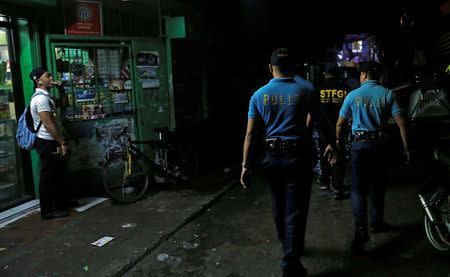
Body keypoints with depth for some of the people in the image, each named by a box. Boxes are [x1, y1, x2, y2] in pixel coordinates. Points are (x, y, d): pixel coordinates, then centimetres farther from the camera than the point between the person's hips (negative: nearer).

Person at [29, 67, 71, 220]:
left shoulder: (46, 96, 16)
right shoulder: (41, 98, -18)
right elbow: (47, 124, -23)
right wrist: (62, 143, -22)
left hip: (52, 142, 11)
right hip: (47, 143, -11)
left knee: (58, 173, 20)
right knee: (48, 176, -3)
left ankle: (60, 201, 34)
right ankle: (48, 210, 6)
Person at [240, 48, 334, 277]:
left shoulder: (259, 95, 0)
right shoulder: (304, 91, -4)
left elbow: (250, 134, -5)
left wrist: (246, 166, -3)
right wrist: (330, 144, 23)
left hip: (272, 158, 3)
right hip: (298, 157, -3)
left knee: (278, 206, 20)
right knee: (295, 210, 4)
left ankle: (288, 247, 43)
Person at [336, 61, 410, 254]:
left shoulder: (353, 95, -2)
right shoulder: (387, 94, 1)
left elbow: (340, 123, 4)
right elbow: (400, 122, -5)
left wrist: (338, 139, 23)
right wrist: (406, 148, -1)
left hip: (359, 145, -2)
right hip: (380, 144, 2)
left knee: (358, 187, -1)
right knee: (378, 186, 17)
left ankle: (361, 229, -15)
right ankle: (376, 223, 31)